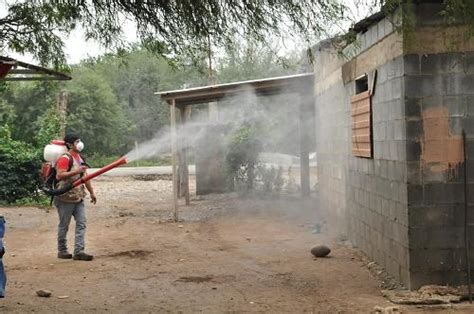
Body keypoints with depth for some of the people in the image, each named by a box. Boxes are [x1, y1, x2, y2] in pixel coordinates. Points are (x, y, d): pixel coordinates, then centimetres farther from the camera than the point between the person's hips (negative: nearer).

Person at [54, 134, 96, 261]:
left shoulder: (79, 158, 15)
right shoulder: (65, 159, -14)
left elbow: (85, 176, 22)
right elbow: (59, 175, -26)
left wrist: (91, 192, 23)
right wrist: (76, 171, -30)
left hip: (78, 198, 8)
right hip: (65, 198, -8)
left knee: (81, 223, 0)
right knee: (64, 225, 3)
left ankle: (79, 251, -1)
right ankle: (62, 251, 16)